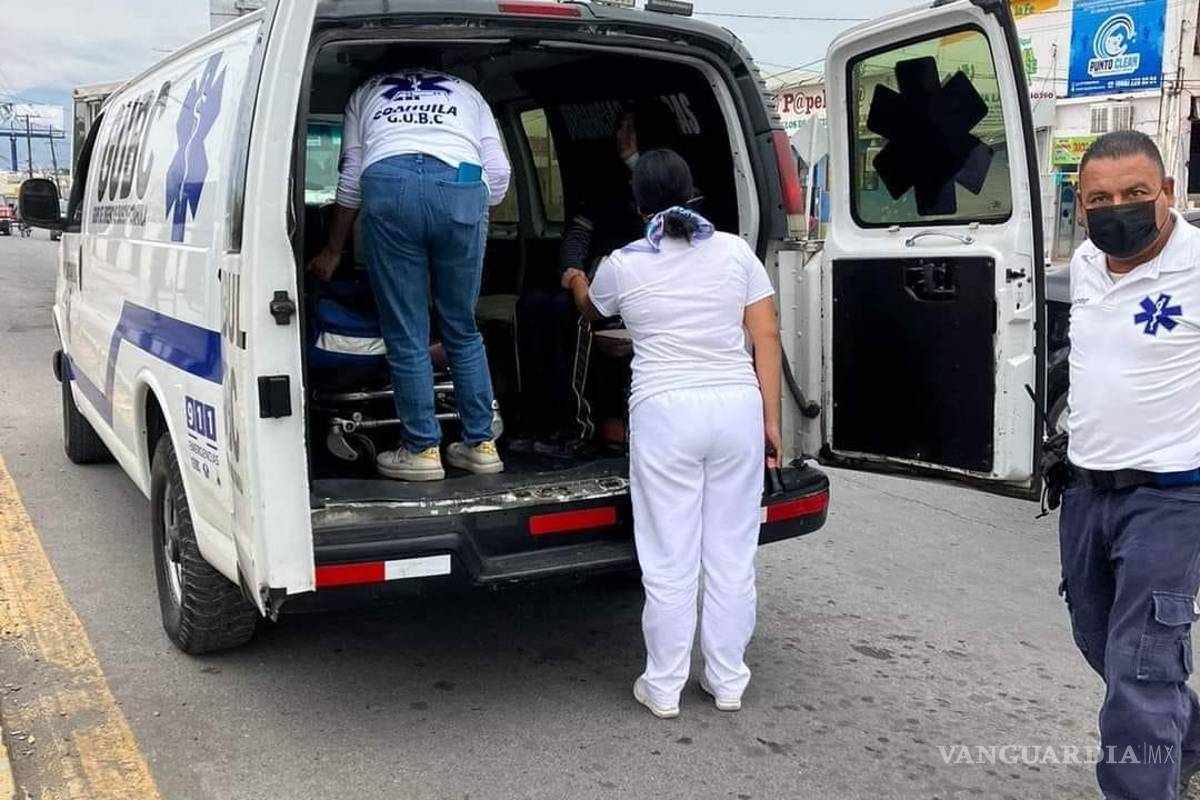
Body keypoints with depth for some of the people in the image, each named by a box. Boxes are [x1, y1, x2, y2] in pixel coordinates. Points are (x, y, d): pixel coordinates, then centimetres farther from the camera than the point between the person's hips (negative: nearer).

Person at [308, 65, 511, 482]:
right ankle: (480, 444, 15)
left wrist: (333, 250, 36)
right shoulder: (466, 92, 34)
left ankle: (422, 449, 8)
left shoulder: (367, 93, 33)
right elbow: (498, 172, 21)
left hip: (388, 184, -1)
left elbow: (351, 179, 28)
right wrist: (476, 217, 34)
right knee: (463, 331, 13)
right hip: (462, 186, 1)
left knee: (406, 335, 5)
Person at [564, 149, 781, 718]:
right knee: (732, 554, 11)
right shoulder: (736, 252, 4)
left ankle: (663, 688, 17)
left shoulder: (621, 266, 2)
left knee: (669, 562, 6)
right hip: (737, 407, 2)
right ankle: (727, 681, 22)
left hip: (665, 414, -2)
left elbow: (591, 312, 25)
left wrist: (576, 285, 47)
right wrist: (771, 417, 5)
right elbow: (767, 338, 1)